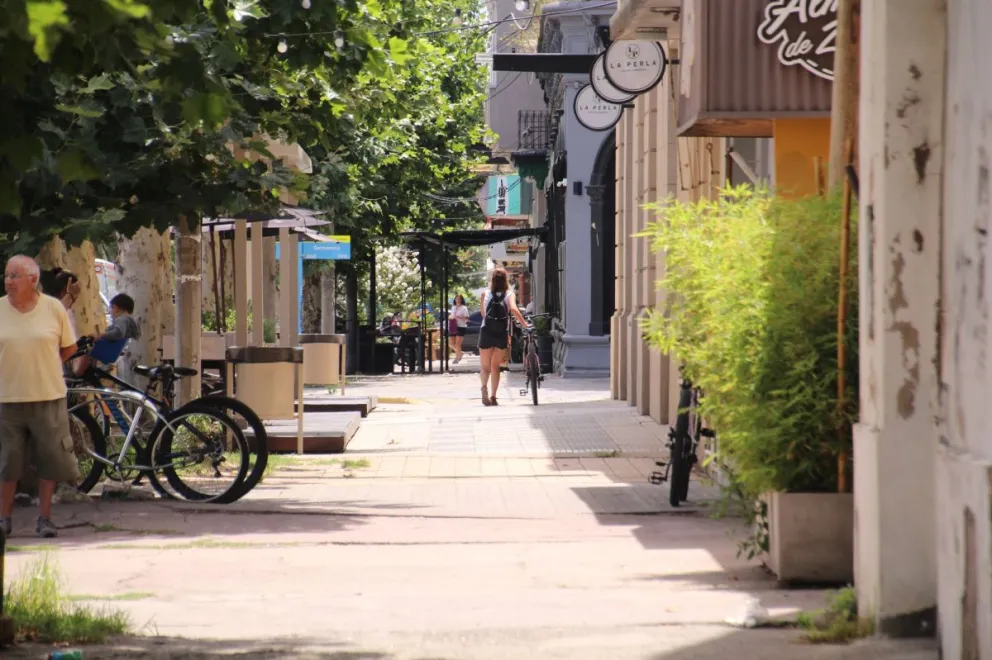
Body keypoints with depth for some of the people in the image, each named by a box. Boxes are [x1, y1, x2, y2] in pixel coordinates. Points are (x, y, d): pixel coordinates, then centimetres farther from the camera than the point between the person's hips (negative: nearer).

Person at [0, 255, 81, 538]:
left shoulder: (54, 308, -2)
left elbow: (69, 347, 9)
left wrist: (41, 366, 8)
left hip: (48, 397, 0)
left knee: (50, 461, 4)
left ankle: (45, 517, 16)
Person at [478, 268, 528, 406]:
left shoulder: (485, 293, 3)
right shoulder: (509, 294, -1)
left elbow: (483, 313, 8)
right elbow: (513, 309, -18)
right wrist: (525, 324, -17)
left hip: (486, 332, 0)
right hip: (502, 334, 0)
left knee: (485, 367, 8)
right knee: (495, 366, 15)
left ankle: (484, 386, -23)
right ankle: (493, 397, 8)